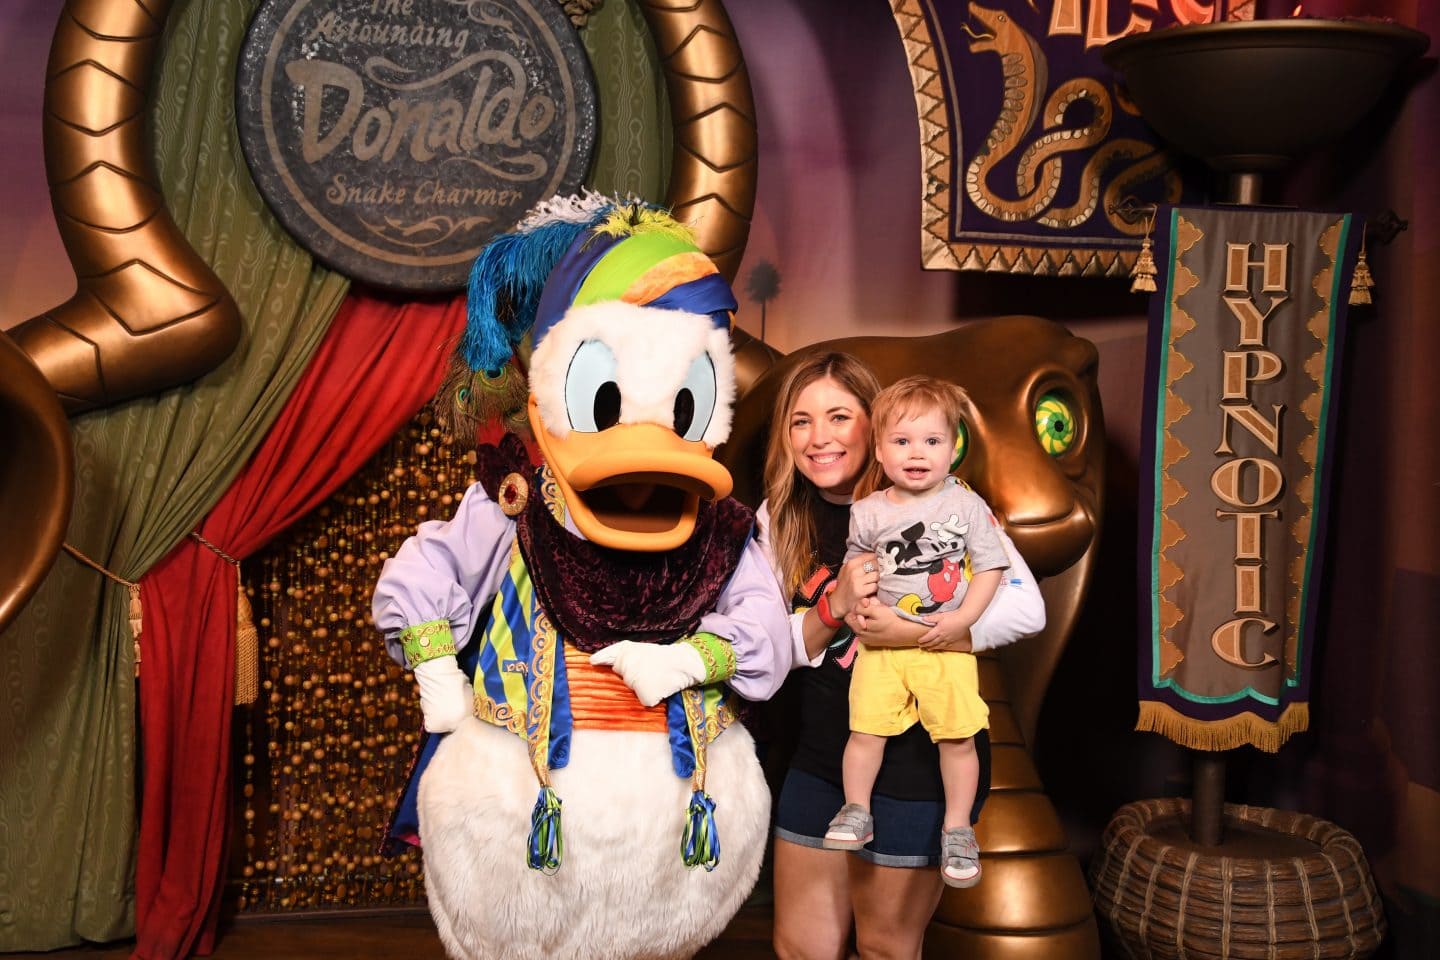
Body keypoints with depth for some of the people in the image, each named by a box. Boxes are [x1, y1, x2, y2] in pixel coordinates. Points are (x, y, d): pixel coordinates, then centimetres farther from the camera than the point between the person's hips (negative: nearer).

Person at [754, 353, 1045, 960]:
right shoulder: (778, 521, 2)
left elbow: (1025, 608, -19)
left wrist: (913, 631, -28)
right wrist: (834, 607, -19)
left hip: (922, 757, -4)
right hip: (822, 754, 5)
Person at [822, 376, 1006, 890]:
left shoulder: (965, 504, -6)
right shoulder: (868, 513, 0)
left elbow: (989, 566, -3)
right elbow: (857, 563, 15)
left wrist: (960, 619, -13)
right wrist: (857, 604, -2)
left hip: (947, 644, -1)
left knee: (957, 736, 1)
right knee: (866, 727, 1)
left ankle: (957, 829, 17)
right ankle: (856, 813, 21)